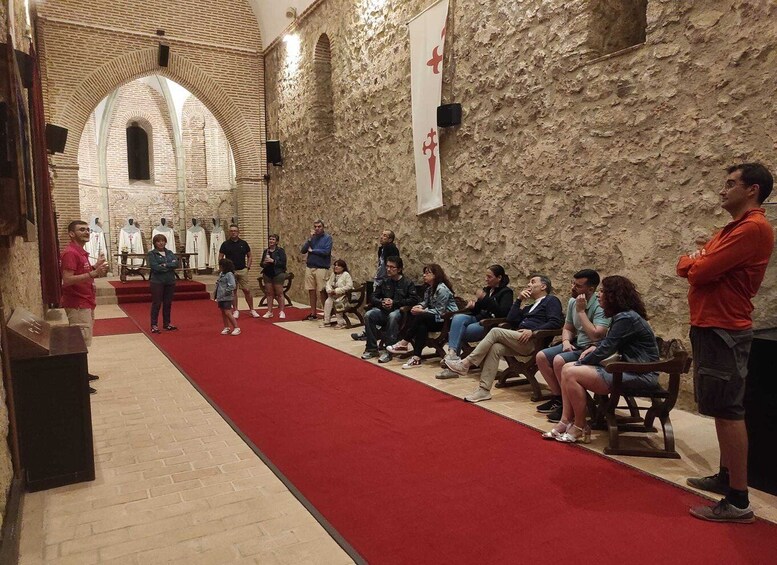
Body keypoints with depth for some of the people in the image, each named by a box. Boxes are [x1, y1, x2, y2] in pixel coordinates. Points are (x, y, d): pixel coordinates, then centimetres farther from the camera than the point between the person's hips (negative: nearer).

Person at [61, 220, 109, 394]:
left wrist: (96, 269, 8)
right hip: (78, 305, -10)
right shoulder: (70, 253, -16)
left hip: (86, 303, 10)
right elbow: (67, 280, -25)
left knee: (83, 342, 16)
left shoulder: (82, 252, 14)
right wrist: (93, 273, -29)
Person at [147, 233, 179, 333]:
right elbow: (154, 267, -16)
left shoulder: (170, 253, 11)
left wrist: (165, 265, -16)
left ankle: (167, 323, 22)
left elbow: (176, 263, -4)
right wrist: (170, 266, -10)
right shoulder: (152, 253, -2)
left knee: (168, 303, 11)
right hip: (157, 282, -4)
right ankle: (154, 325, 6)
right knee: (156, 303, -2)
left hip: (170, 281, 5)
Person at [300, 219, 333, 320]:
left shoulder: (327, 237, -3)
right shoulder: (312, 237, 12)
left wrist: (312, 250, -5)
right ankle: (313, 313, 16)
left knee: (322, 291, -3)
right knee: (311, 291, 8)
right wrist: (310, 239, -7)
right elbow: (302, 250, 4)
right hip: (309, 267, 5)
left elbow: (326, 251, -17)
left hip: (321, 268, -5)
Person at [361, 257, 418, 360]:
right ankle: (372, 349, -16)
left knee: (392, 316, -39)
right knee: (368, 315, -25)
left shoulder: (407, 283, 1)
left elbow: (414, 300, -10)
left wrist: (394, 303, -16)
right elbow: (373, 297, 15)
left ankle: (388, 351, -32)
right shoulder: (385, 282, 15)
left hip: (399, 311, -4)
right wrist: (381, 302, -8)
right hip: (383, 311, 4)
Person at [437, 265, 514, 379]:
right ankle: (452, 353, -35)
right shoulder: (487, 289, 19)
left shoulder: (506, 292, -1)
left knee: (458, 331, -24)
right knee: (458, 318, -26)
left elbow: (503, 312, -17)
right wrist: (472, 306, -2)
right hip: (478, 319, 7)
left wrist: (485, 298, -19)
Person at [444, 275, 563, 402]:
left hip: (533, 342, -7)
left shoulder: (551, 300, 10)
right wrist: (519, 299, 16)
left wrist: (532, 331, -16)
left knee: (496, 331, -21)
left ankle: (466, 364, -20)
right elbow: (511, 320, 19)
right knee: (496, 347, -20)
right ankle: (484, 390, -23)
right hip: (520, 341, 7)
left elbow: (555, 323, -8)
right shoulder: (529, 307, 32)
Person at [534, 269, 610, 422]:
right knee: (541, 356, -4)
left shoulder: (600, 306, -19)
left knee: (559, 361, -29)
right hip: (576, 345, 8)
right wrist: (566, 341, -5)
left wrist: (581, 311, -24)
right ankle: (558, 397, 10)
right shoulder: (572, 302, 5)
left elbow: (596, 335, -30)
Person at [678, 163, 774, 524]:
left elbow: (698, 270, -21)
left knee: (728, 410, -7)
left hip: (724, 330, -10)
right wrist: (697, 263, -5)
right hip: (709, 325, 10)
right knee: (722, 409, 16)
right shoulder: (733, 228, 18)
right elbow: (686, 267, 16)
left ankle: (738, 502, 0)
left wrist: (695, 263, 0)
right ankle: (726, 476, 29)